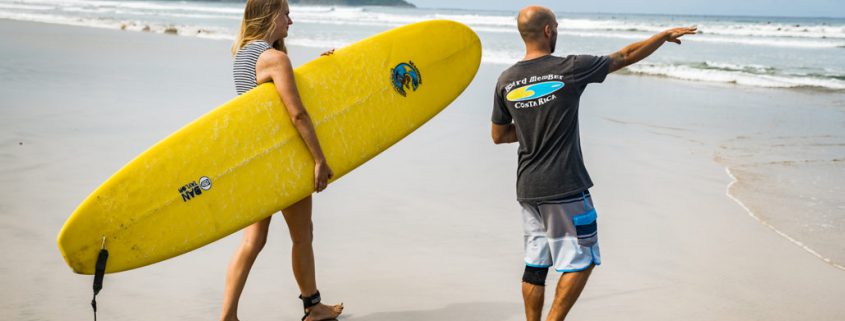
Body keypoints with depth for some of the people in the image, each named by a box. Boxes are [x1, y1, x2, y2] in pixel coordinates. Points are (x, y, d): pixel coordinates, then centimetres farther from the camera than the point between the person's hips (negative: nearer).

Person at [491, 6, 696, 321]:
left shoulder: (506, 81, 2)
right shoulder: (569, 69, -10)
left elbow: (499, 136, 12)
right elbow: (626, 56, 2)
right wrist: (665, 35, 16)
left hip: (527, 189, 6)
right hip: (565, 188, -5)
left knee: (535, 262, 13)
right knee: (581, 260, 5)